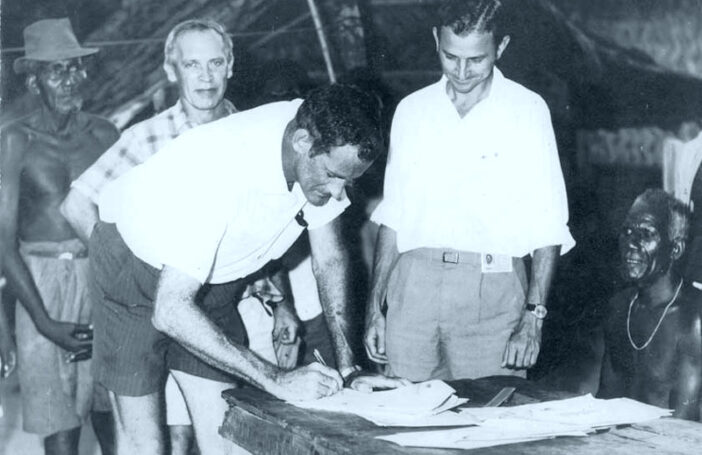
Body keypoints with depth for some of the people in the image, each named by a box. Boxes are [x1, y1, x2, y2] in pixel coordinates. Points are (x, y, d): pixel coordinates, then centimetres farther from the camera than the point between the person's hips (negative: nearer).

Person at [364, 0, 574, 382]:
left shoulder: (527, 111, 2)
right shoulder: (411, 110, 11)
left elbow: (548, 226, -1)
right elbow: (392, 217, 14)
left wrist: (533, 319, -8)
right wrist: (375, 307, 9)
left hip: (491, 292, -2)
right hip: (414, 285, 3)